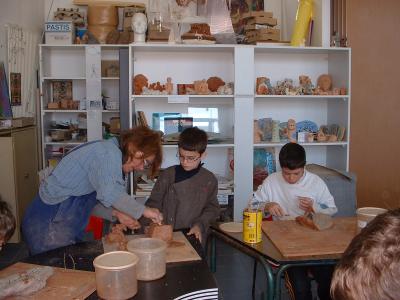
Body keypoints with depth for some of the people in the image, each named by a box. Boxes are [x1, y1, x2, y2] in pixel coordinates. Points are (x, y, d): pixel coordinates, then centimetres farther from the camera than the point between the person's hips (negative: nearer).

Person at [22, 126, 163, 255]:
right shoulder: (108, 151, -16)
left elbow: (89, 201, 11)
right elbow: (109, 193, -34)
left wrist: (116, 213, -2)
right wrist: (143, 210, -24)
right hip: (48, 224, -9)